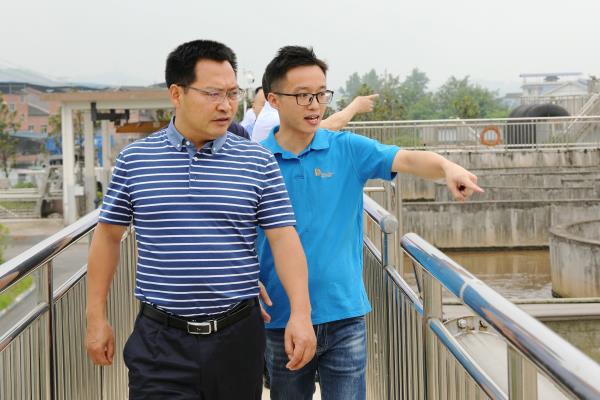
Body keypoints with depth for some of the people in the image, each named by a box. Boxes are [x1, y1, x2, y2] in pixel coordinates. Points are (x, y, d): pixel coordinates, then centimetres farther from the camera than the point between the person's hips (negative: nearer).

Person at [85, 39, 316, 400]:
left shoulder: (259, 162, 1)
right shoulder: (134, 160, 2)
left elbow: (283, 238, -3)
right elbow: (108, 236, 9)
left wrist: (301, 312, -14)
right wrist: (97, 318, 7)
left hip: (238, 334, 1)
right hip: (160, 340, 0)